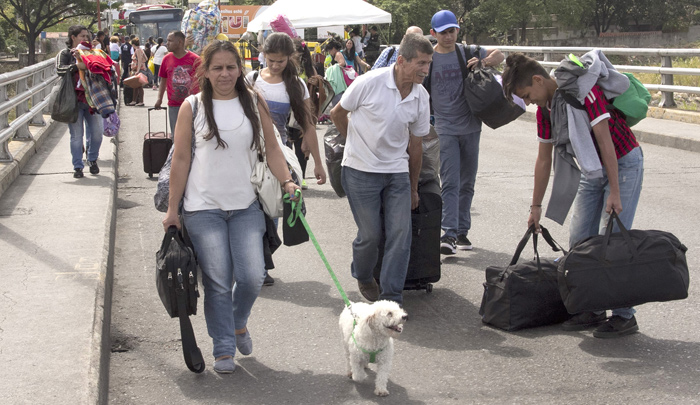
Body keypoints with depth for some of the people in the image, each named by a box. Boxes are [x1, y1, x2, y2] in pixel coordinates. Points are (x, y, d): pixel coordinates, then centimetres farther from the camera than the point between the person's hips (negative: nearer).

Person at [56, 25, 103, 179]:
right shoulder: (66, 54, 5)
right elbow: (60, 69, -11)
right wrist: (76, 66, -26)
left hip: (92, 99, 3)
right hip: (74, 100, -3)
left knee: (96, 132, 3)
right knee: (76, 135, 0)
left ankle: (92, 159, 25)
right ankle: (78, 166, 9)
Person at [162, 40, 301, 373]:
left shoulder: (254, 102, 4)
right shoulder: (192, 107, -1)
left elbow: (271, 148, 8)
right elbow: (181, 160, 1)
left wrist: (286, 181, -8)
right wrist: (172, 209, 1)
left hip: (245, 206, 2)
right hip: (203, 208, -2)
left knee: (252, 277, -3)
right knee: (217, 282, 0)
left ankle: (239, 322, 30)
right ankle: (223, 349, 15)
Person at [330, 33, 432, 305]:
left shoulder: (421, 97, 0)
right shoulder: (369, 83, -16)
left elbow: (415, 144, 11)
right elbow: (337, 114, 0)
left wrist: (413, 188, 17)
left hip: (397, 172, 4)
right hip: (361, 170, -4)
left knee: (400, 233, -4)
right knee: (370, 234, 1)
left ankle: (391, 298, 5)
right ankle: (363, 277, 32)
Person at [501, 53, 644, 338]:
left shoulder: (583, 91, -25)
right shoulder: (544, 109, 0)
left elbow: (604, 140, -26)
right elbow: (544, 159, 9)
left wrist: (614, 192, -27)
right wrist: (536, 207, 11)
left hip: (623, 163, -8)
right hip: (593, 169, 8)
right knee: (579, 238, 4)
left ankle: (624, 316, -4)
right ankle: (592, 309, 14)